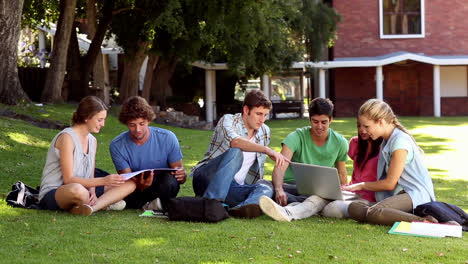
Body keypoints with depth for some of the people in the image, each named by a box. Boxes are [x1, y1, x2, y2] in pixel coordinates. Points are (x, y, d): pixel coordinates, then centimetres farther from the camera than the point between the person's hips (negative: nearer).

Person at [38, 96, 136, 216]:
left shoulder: (92, 141, 13)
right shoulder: (67, 137, -13)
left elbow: (90, 177, 10)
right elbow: (68, 179, -19)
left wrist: (92, 192, -14)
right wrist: (103, 181, -23)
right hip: (52, 194, -9)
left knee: (129, 184, -7)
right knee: (77, 189, -46)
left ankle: (92, 207, -26)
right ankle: (104, 204, -17)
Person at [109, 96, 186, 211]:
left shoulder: (167, 138, -12)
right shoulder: (117, 146, -11)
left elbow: (181, 173, -6)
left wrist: (181, 175, -32)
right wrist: (140, 186, -39)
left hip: (163, 190, 0)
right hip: (137, 190, 0)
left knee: (168, 180, -36)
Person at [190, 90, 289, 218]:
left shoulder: (264, 132, 13)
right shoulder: (228, 120, -6)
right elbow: (234, 141, -29)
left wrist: (259, 187, 12)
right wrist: (267, 150, -39)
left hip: (234, 188, 5)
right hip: (207, 178, -5)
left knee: (266, 186, -25)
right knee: (235, 152, -32)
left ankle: (244, 208, -58)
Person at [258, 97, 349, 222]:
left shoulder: (340, 142, 3)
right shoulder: (297, 137, -8)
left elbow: (341, 174, 16)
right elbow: (280, 166, -23)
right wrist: (279, 189, -43)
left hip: (319, 191, 0)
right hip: (291, 187, 0)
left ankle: (288, 212, -66)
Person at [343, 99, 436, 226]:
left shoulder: (400, 141, -11)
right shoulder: (386, 141, 19)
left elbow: (390, 183, -9)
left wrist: (361, 186, 5)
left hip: (416, 195, -9)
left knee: (373, 212, -36)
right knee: (354, 208, -17)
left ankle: (422, 221, -32)